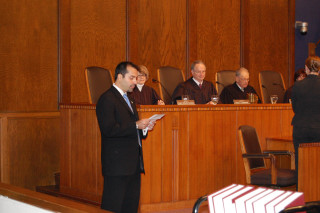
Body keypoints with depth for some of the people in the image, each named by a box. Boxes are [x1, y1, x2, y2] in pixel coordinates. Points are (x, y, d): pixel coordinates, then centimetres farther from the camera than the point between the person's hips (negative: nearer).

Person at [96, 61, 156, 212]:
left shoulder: (128, 100, 21)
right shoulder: (107, 99, -10)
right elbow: (109, 129, -21)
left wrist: (144, 127, 5)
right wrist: (136, 125, -17)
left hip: (133, 164, 9)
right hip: (117, 164, -9)